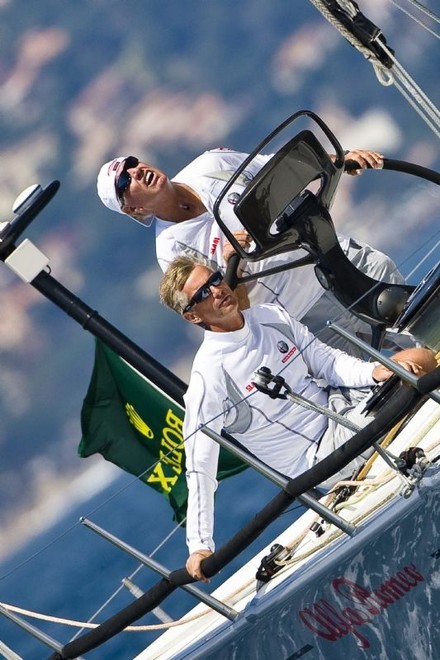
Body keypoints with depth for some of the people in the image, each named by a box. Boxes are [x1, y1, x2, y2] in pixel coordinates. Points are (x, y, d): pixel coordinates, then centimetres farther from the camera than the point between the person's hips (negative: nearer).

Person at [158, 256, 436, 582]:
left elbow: (327, 360, 8)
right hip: (317, 452, -7)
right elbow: (200, 466, -20)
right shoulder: (209, 375, -20)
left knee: (419, 359, -6)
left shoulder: (271, 316, 0)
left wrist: (373, 372, -14)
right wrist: (200, 545, -25)